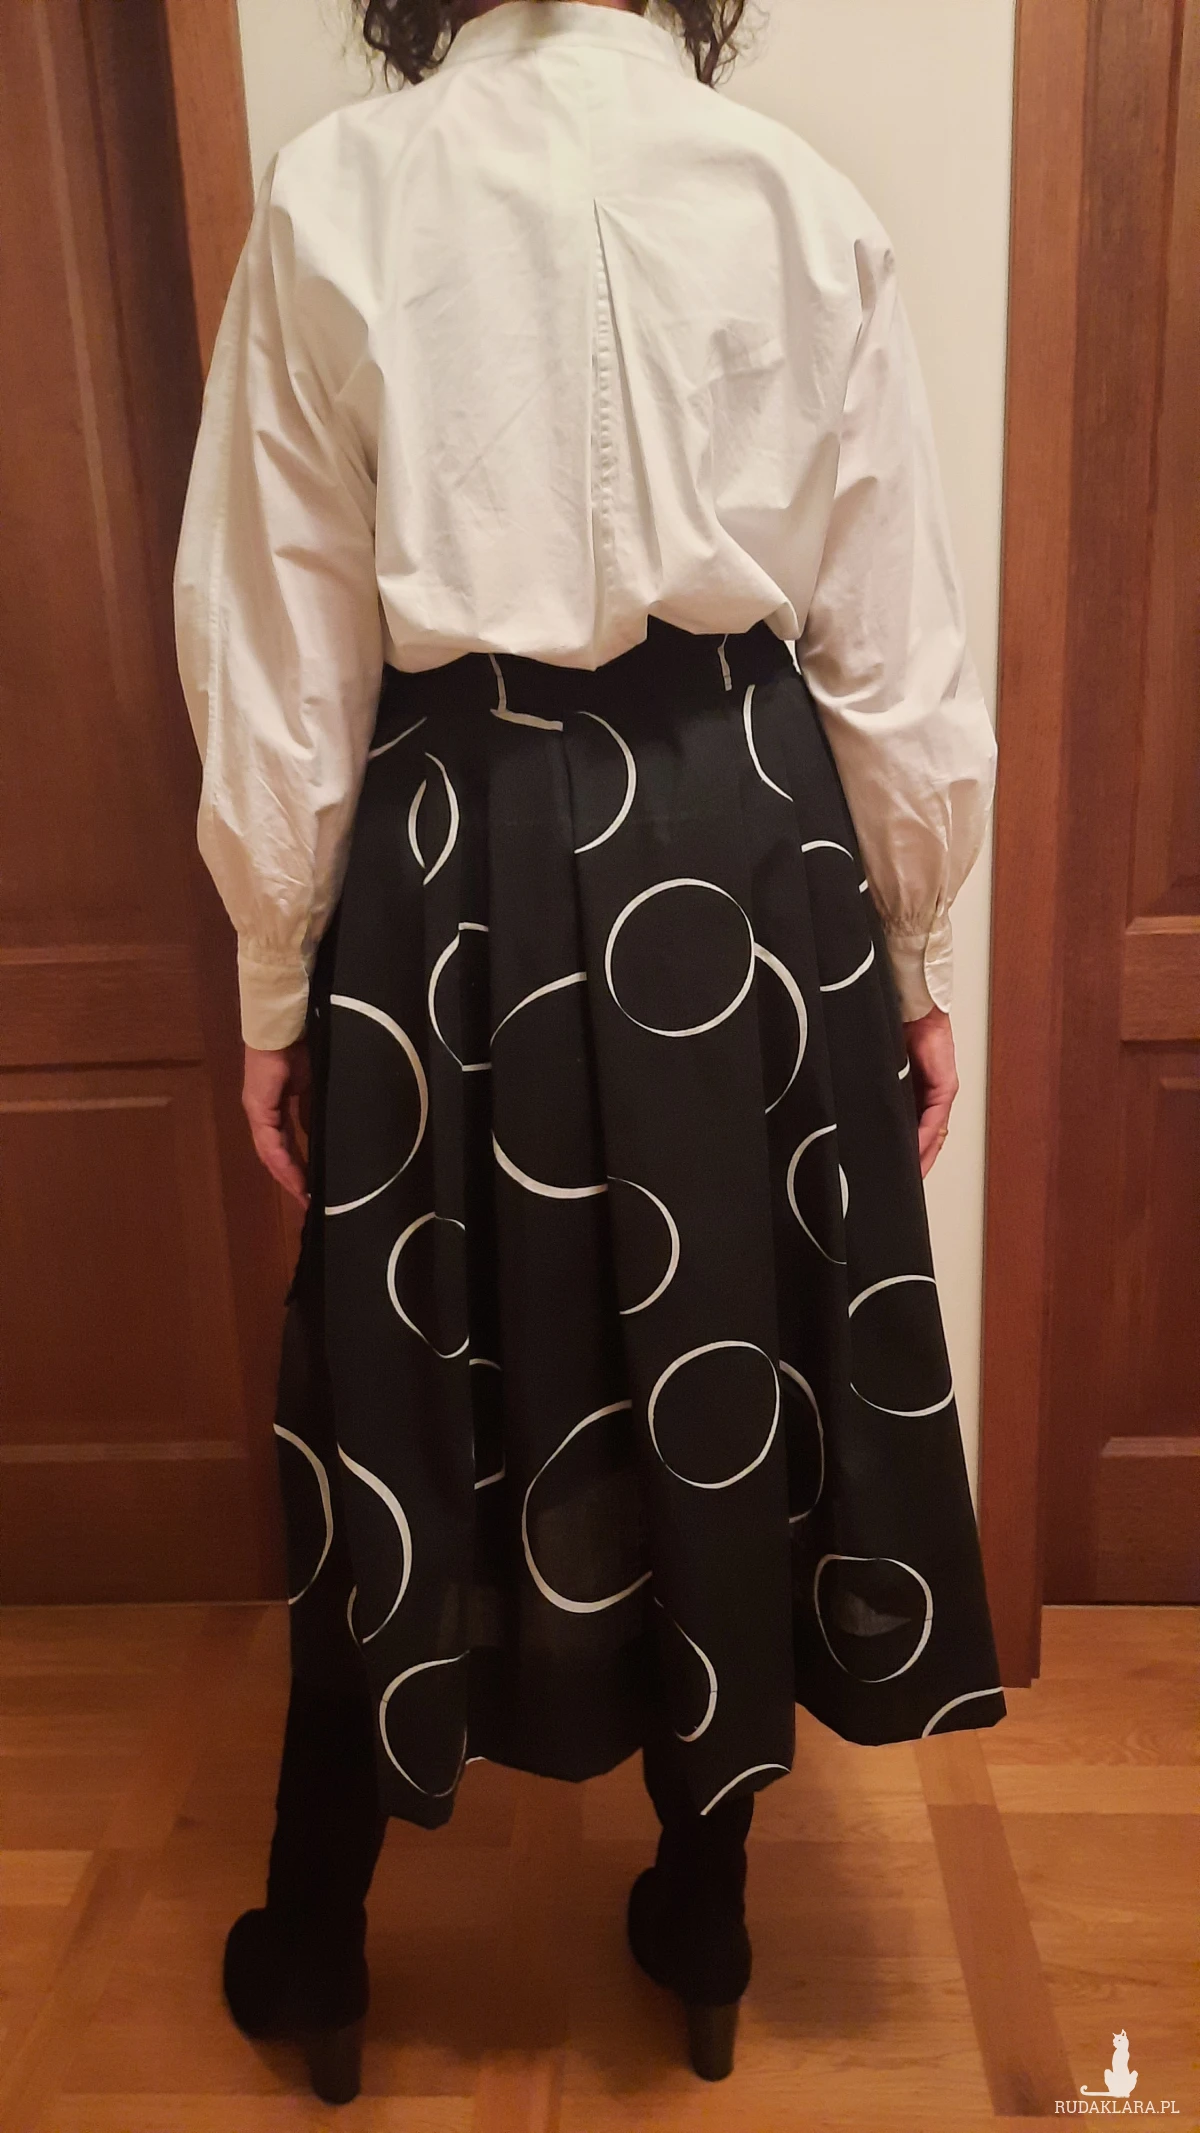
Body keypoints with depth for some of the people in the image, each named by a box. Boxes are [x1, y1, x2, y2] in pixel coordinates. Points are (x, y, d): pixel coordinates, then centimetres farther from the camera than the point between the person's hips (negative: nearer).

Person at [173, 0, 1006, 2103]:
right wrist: (913, 951, 11)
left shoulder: (335, 195, -1)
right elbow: (895, 648, 1)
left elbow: (278, 650, -4)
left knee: (403, 1399, 13)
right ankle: (703, 1930, 36)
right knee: (727, 1377, 15)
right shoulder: (803, 202, 3)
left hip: (456, 862, -1)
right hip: (746, 847, 2)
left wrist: (276, 987, 4)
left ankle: (315, 1958, 34)